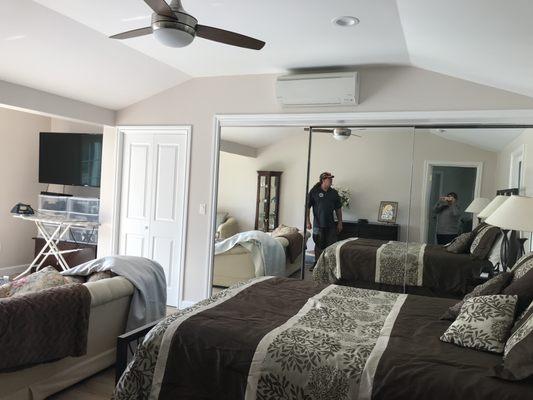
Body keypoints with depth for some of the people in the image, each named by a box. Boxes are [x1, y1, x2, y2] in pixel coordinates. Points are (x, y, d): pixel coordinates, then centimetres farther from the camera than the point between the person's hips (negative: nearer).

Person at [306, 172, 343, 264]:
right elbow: (307, 207, -5)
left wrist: (340, 223, 7)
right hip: (318, 224, -3)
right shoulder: (314, 192, -5)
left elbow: (338, 209, 10)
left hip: (331, 224, 3)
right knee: (319, 246, 7)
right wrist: (308, 221, -10)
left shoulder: (334, 193, 6)